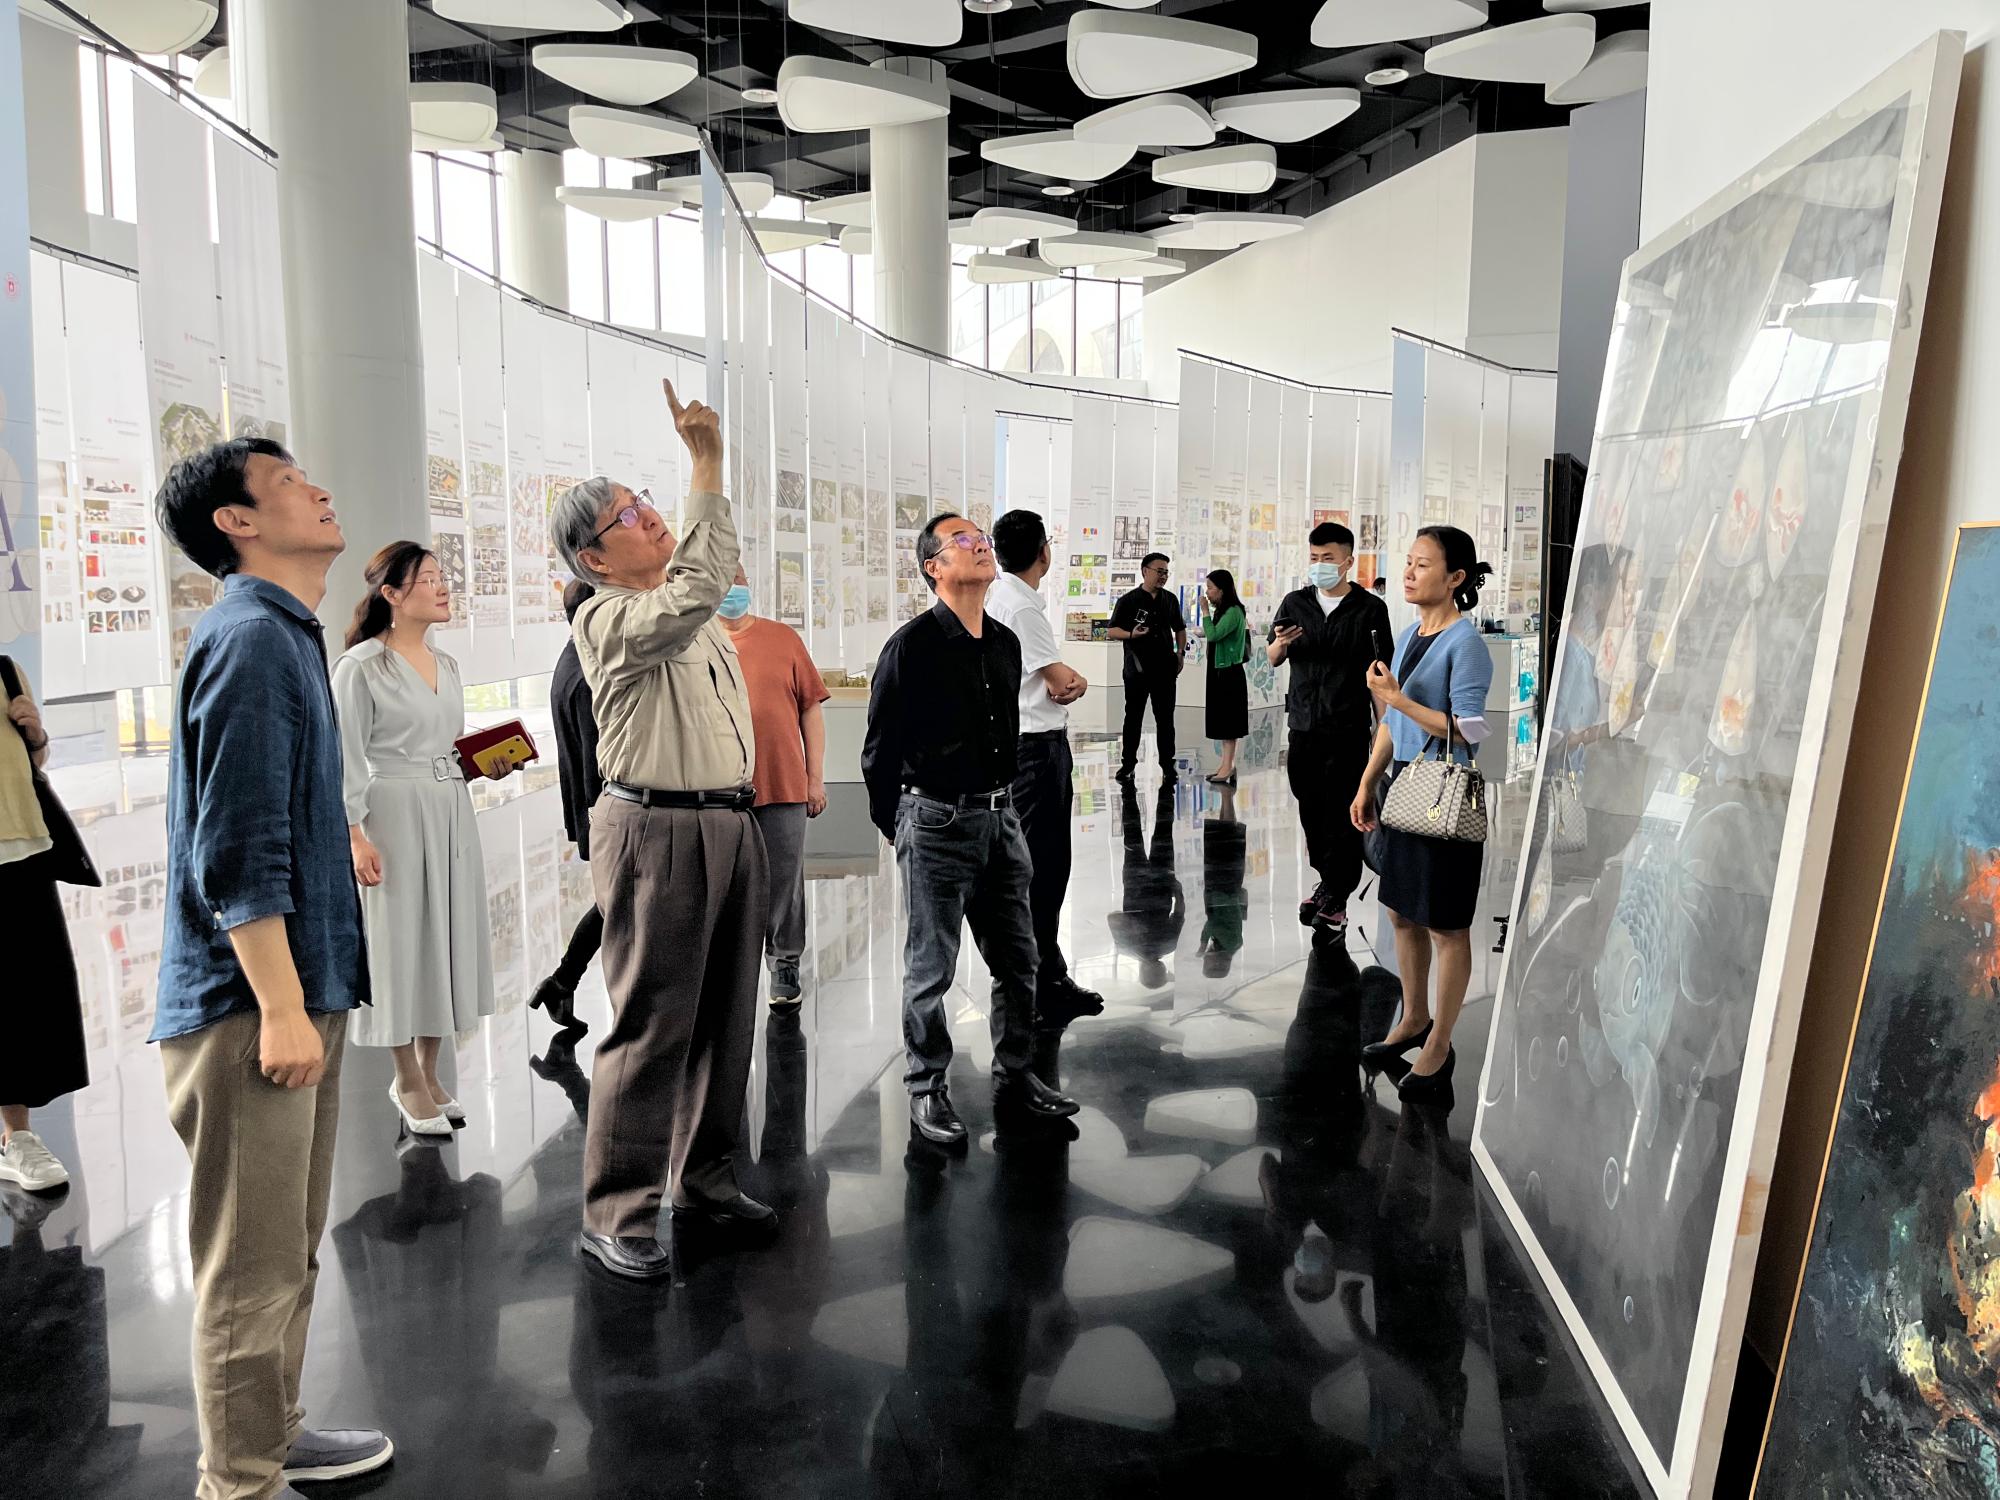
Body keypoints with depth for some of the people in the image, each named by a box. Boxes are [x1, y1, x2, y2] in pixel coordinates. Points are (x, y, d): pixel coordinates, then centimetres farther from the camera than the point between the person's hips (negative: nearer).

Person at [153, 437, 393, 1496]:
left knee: (290, 1250, 21)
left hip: (298, 990, 10)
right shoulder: (249, 638, -16)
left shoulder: (284, 634, 15)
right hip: (249, 1002, -10)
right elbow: (238, 851, -21)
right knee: (252, 1266, 1)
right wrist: (281, 1007, -21)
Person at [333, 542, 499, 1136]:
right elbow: (346, 758, -11)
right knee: (400, 937, 2)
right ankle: (408, 1082, 16)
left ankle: (428, 1072, 23)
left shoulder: (446, 665, 12)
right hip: (395, 813, -7)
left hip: (452, 813, 7)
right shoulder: (362, 665, -9)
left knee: (449, 932, 9)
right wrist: (354, 837, -16)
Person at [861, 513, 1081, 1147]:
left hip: (1000, 819, 6)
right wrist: (896, 826, 1)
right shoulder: (912, 646, -11)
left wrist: (1003, 803, 17)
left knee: (1018, 960, 12)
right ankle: (926, 1089, 19)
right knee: (930, 968, 4)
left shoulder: (1005, 643, 9)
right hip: (937, 825, -6)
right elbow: (880, 749, -6)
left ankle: (1014, 1077, 27)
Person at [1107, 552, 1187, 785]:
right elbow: (1113, 630, -3)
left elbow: (1180, 628, 23)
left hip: (1165, 668, 3)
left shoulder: (1170, 600, 11)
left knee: (1165, 718, 4)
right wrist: (1131, 634, -21)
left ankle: (1167, 764, 11)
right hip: (1137, 668, -3)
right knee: (1133, 717, 4)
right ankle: (1128, 764, 13)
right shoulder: (1128, 601, -2)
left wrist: (1180, 652, 11)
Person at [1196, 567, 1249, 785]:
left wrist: (1205, 610, -19)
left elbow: (1213, 635, -25)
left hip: (1230, 672, -9)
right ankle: (1227, 765, 16)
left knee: (1228, 720, -6)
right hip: (1218, 671, 9)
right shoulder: (1221, 611, 12)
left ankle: (1228, 766, -4)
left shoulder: (1233, 612, -16)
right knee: (1222, 719, 11)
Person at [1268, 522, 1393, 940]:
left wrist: (1383, 726, -5)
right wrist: (1280, 643, -12)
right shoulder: (1295, 603, 7)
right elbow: (1272, 659, 12)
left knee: (1342, 813, -3)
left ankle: (1335, 900, 2)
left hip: (1348, 728, -4)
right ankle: (1329, 881, 28)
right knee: (1310, 810, 11)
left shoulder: (1369, 608, -2)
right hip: (1303, 724, 4)